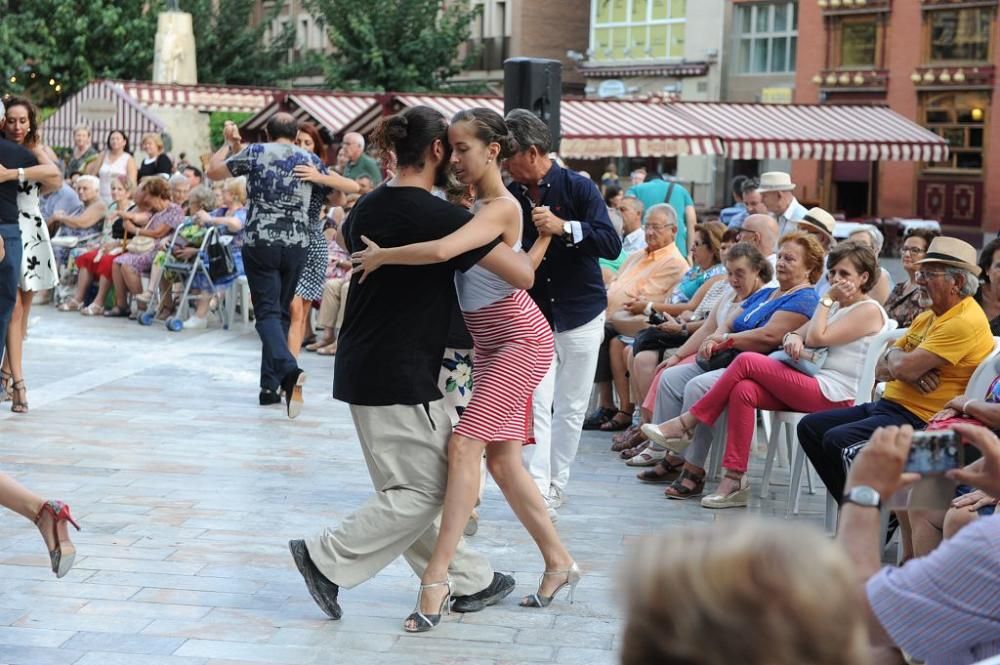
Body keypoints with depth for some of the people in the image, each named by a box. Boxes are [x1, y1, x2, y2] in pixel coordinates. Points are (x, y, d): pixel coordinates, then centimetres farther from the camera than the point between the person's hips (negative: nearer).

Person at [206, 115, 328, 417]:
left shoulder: (255, 152, 1)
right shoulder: (311, 161, 7)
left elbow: (214, 171, 10)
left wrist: (230, 144, 25)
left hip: (259, 243, -2)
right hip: (297, 245, 2)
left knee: (267, 311, -5)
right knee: (281, 312, 12)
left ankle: (288, 369, -30)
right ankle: (270, 386, 12)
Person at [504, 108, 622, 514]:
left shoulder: (577, 188, -10)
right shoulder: (509, 197, -2)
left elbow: (612, 245, -19)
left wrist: (564, 227, -29)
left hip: (580, 315, -1)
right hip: (531, 316, 1)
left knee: (571, 408, 8)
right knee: (535, 405, -9)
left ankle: (556, 485, 21)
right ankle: (538, 491, -10)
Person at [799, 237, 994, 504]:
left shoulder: (965, 322, -16)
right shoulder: (927, 317, 16)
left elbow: (903, 368, -24)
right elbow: (881, 370, 12)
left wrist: (893, 355, 0)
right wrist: (909, 370, -10)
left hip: (918, 419, -10)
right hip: (888, 405, 10)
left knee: (837, 440, -26)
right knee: (810, 427, 7)